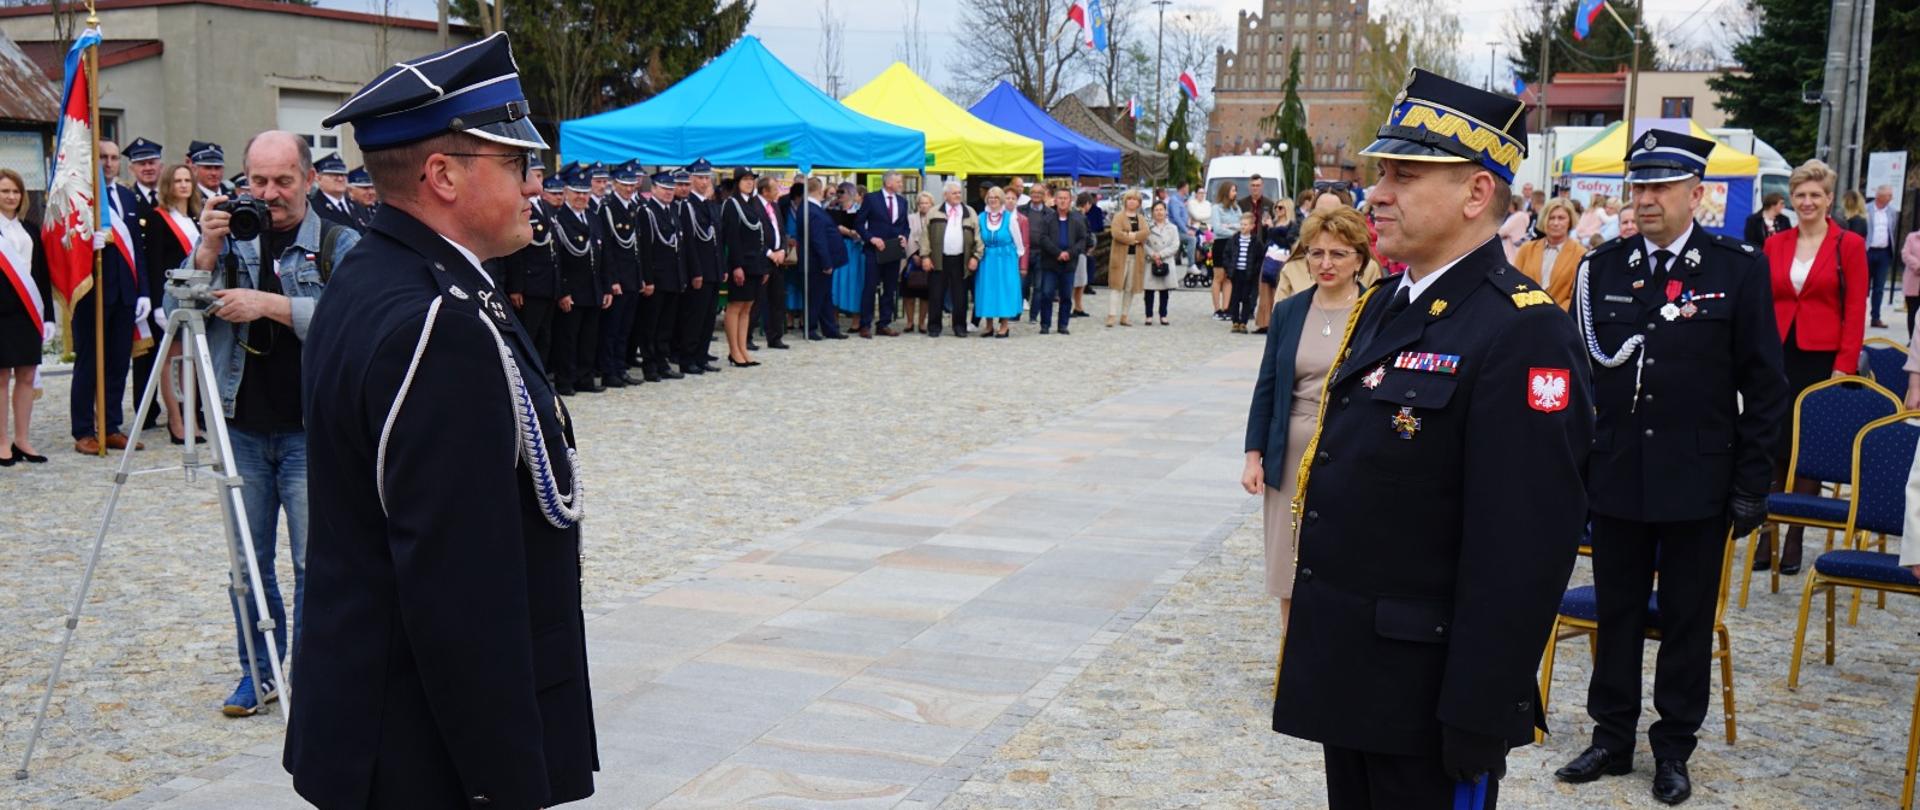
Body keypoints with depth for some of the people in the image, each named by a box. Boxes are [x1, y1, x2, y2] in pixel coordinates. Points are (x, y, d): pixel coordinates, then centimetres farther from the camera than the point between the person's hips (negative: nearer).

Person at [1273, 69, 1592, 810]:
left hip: (1427, 688, -8)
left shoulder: (1521, 334, -19)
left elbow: (1524, 547, -22)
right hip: (1348, 670, 8)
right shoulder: (1384, 303, 9)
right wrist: (1313, 637, 16)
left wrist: (1477, 716, -21)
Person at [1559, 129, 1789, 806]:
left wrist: (1751, 483, -5)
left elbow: (1763, 387, -3)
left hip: (1697, 482, -2)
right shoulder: (1603, 268, 3)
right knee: (1617, 614, 12)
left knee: (1688, 620, 9)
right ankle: (1612, 738, 25)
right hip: (1615, 476, 2)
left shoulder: (1740, 268, -4)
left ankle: (1674, 749, 23)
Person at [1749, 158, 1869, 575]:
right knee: (1773, 447, 3)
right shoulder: (1775, 244, 8)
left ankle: (1795, 540, 12)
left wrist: (1844, 367, -8)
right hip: (1777, 357, 3)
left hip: (1822, 360, -2)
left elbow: (1856, 312, -3)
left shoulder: (1849, 245, 0)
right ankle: (1767, 536, 9)